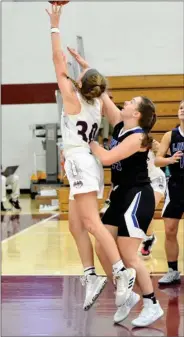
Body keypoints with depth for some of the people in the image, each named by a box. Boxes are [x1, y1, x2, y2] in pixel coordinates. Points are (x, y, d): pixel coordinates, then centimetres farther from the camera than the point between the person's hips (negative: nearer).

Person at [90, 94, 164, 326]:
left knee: (128, 255, -7)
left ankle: (152, 306, 5)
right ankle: (127, 296, 20)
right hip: (120, 196, 9)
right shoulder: (120, 125, 5)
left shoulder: (137, 137, -19)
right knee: (102, 248, 6)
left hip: (137, 197, -9)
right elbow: (103, 100, 8)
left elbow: (106, 158, -26)